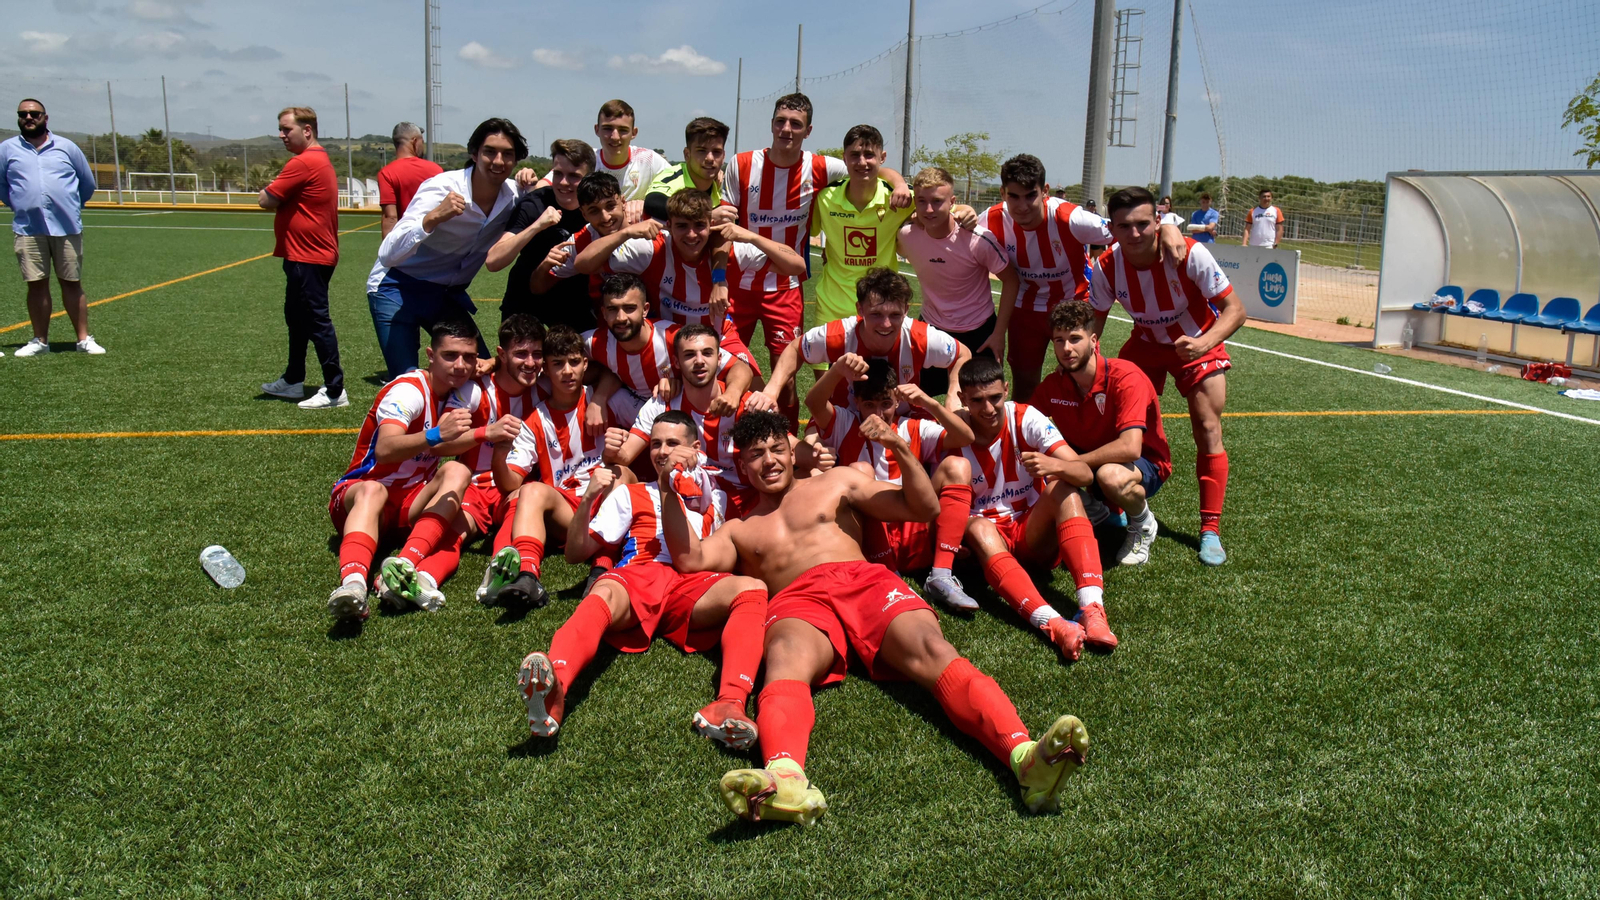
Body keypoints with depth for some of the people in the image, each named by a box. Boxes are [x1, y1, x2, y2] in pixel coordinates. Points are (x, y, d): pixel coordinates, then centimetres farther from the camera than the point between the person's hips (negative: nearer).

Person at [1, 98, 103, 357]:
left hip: (67, 227, 0)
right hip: (28, 230, 0)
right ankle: (40, 341, 8)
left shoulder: (66, 147, 8)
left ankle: (84, 339, 6)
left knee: (72, 284, 2)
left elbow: (88, 183, 17)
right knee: (37, 285, 1)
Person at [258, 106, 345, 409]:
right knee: (296, 317, 19)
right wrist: (284, 199, 1)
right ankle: (293, 381, 31)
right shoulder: (322, 160, 15)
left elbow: (265, 200, -15)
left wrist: (275, 194, 4)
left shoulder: (303, 163, -18)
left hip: (308, 258, -11)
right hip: (309, 255, 11)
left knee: (317, 322, -7)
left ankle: (335, 391, -3)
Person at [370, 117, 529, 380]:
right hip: (399, 287, -6)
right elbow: (387, 256, -33)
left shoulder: (513, 196, -10)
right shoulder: (441, 188, -26)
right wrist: (434, 217, -49)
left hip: (448, 294, 6)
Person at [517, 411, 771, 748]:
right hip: (635, 579, -1)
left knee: (751, 588, -33)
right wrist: (589, 499, 6)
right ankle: (552, 691, -68)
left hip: (692, 585, 1)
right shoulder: (630, 494, 31)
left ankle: (729, 704, -56)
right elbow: (576, 553, 23)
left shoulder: (715, 498, 34)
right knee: (604, 594, -39)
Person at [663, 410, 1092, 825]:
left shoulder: (837, 481, 31)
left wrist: (901, 449, 6)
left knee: (930, 649, -32)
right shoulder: (738, 531, 32)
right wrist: (668, 489, 5)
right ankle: (785, 780, -70)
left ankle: (1026, 756, -56)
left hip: (866, 581, 1)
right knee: (786, 661, -39)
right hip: (798, 602, -1)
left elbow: (923, 509, 22)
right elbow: (691, 559, 12)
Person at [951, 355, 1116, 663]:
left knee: (1061, 488, -29)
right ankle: (1052, 623, -56)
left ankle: (1092, 608, -44)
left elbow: (1085, 474, -18)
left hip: (1036, 532, 1)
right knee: (977, 529, -35)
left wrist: (1055, 466, -41)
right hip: (990, 535, 0)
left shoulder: (1026, 419, -8)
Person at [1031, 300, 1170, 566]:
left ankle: (1143, 524, -5)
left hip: (1147, 465, -6)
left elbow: (1129, 448, -38)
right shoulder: (1053, 384, -11)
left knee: (1110, 475, -40)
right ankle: (1091, 510, 8)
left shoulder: (1126, 378, -28)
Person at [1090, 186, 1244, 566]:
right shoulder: (1107, 266, -21)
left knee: (1208, 431, -12)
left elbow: (1235, 310, -25)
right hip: (1146, 343, 3)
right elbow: (1094, 320, -7)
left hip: (1199, 342, -2)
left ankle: (1211, 530, -2)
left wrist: (1203, 343, -43)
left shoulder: (1190, 255, -30)